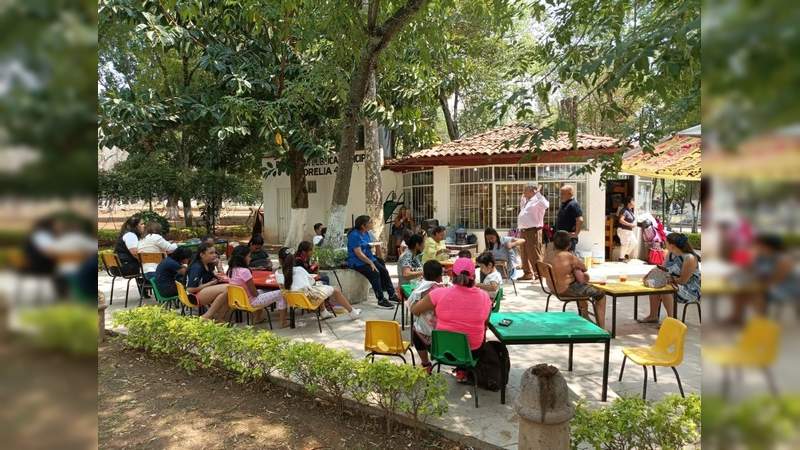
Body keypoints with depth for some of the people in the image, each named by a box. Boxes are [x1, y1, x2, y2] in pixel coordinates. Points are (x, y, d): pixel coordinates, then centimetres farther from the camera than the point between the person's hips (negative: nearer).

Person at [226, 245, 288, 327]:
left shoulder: (231, 270, 1)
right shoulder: (244, 271, -26)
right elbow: (254, 292, -19)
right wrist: (257, 293, 0)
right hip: (250, 301, -9)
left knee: (261, 292, 37)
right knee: (280, 294, 0)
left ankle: (257, 318, 39)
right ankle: (283, 322, 7)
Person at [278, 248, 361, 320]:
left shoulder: (277, 274, -1)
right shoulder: (299, 269, -10)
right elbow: (312, 281, 6)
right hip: (309, 297, -6)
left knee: (319, 287, 32)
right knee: (336, 290, 12)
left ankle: (323, 312, 37)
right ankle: (352, 313, 22)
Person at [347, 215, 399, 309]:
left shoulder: (366, 233, 10)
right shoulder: (354, 235, -18)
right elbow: (358, 253, -22)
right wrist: (370, 263, -20)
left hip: (369, 258, 9)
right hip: (357, 262, -9)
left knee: (384, 271, -7)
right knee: (375, 273, -26)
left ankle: (392, 295, 2)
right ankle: (381, 300, -20)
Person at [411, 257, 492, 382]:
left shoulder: (439, 294, -19)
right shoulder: (484, 296, -13)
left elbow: (414, 311, -6)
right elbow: (485, 324, 4)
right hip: (473, 352, 2)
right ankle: (462, 371, 38)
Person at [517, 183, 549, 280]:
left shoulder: (536, 201, -8)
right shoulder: (526, 201, 21)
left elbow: (545, 205, -29)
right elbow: (522, 206, 44)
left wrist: (538, 193, -21)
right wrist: (523, 197, 32)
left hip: (533, 231, -10)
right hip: (523, 231, 10)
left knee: (534, 254, -8)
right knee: (525, 254, 14)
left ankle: (538, 273, -2)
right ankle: (527, 273, 24)